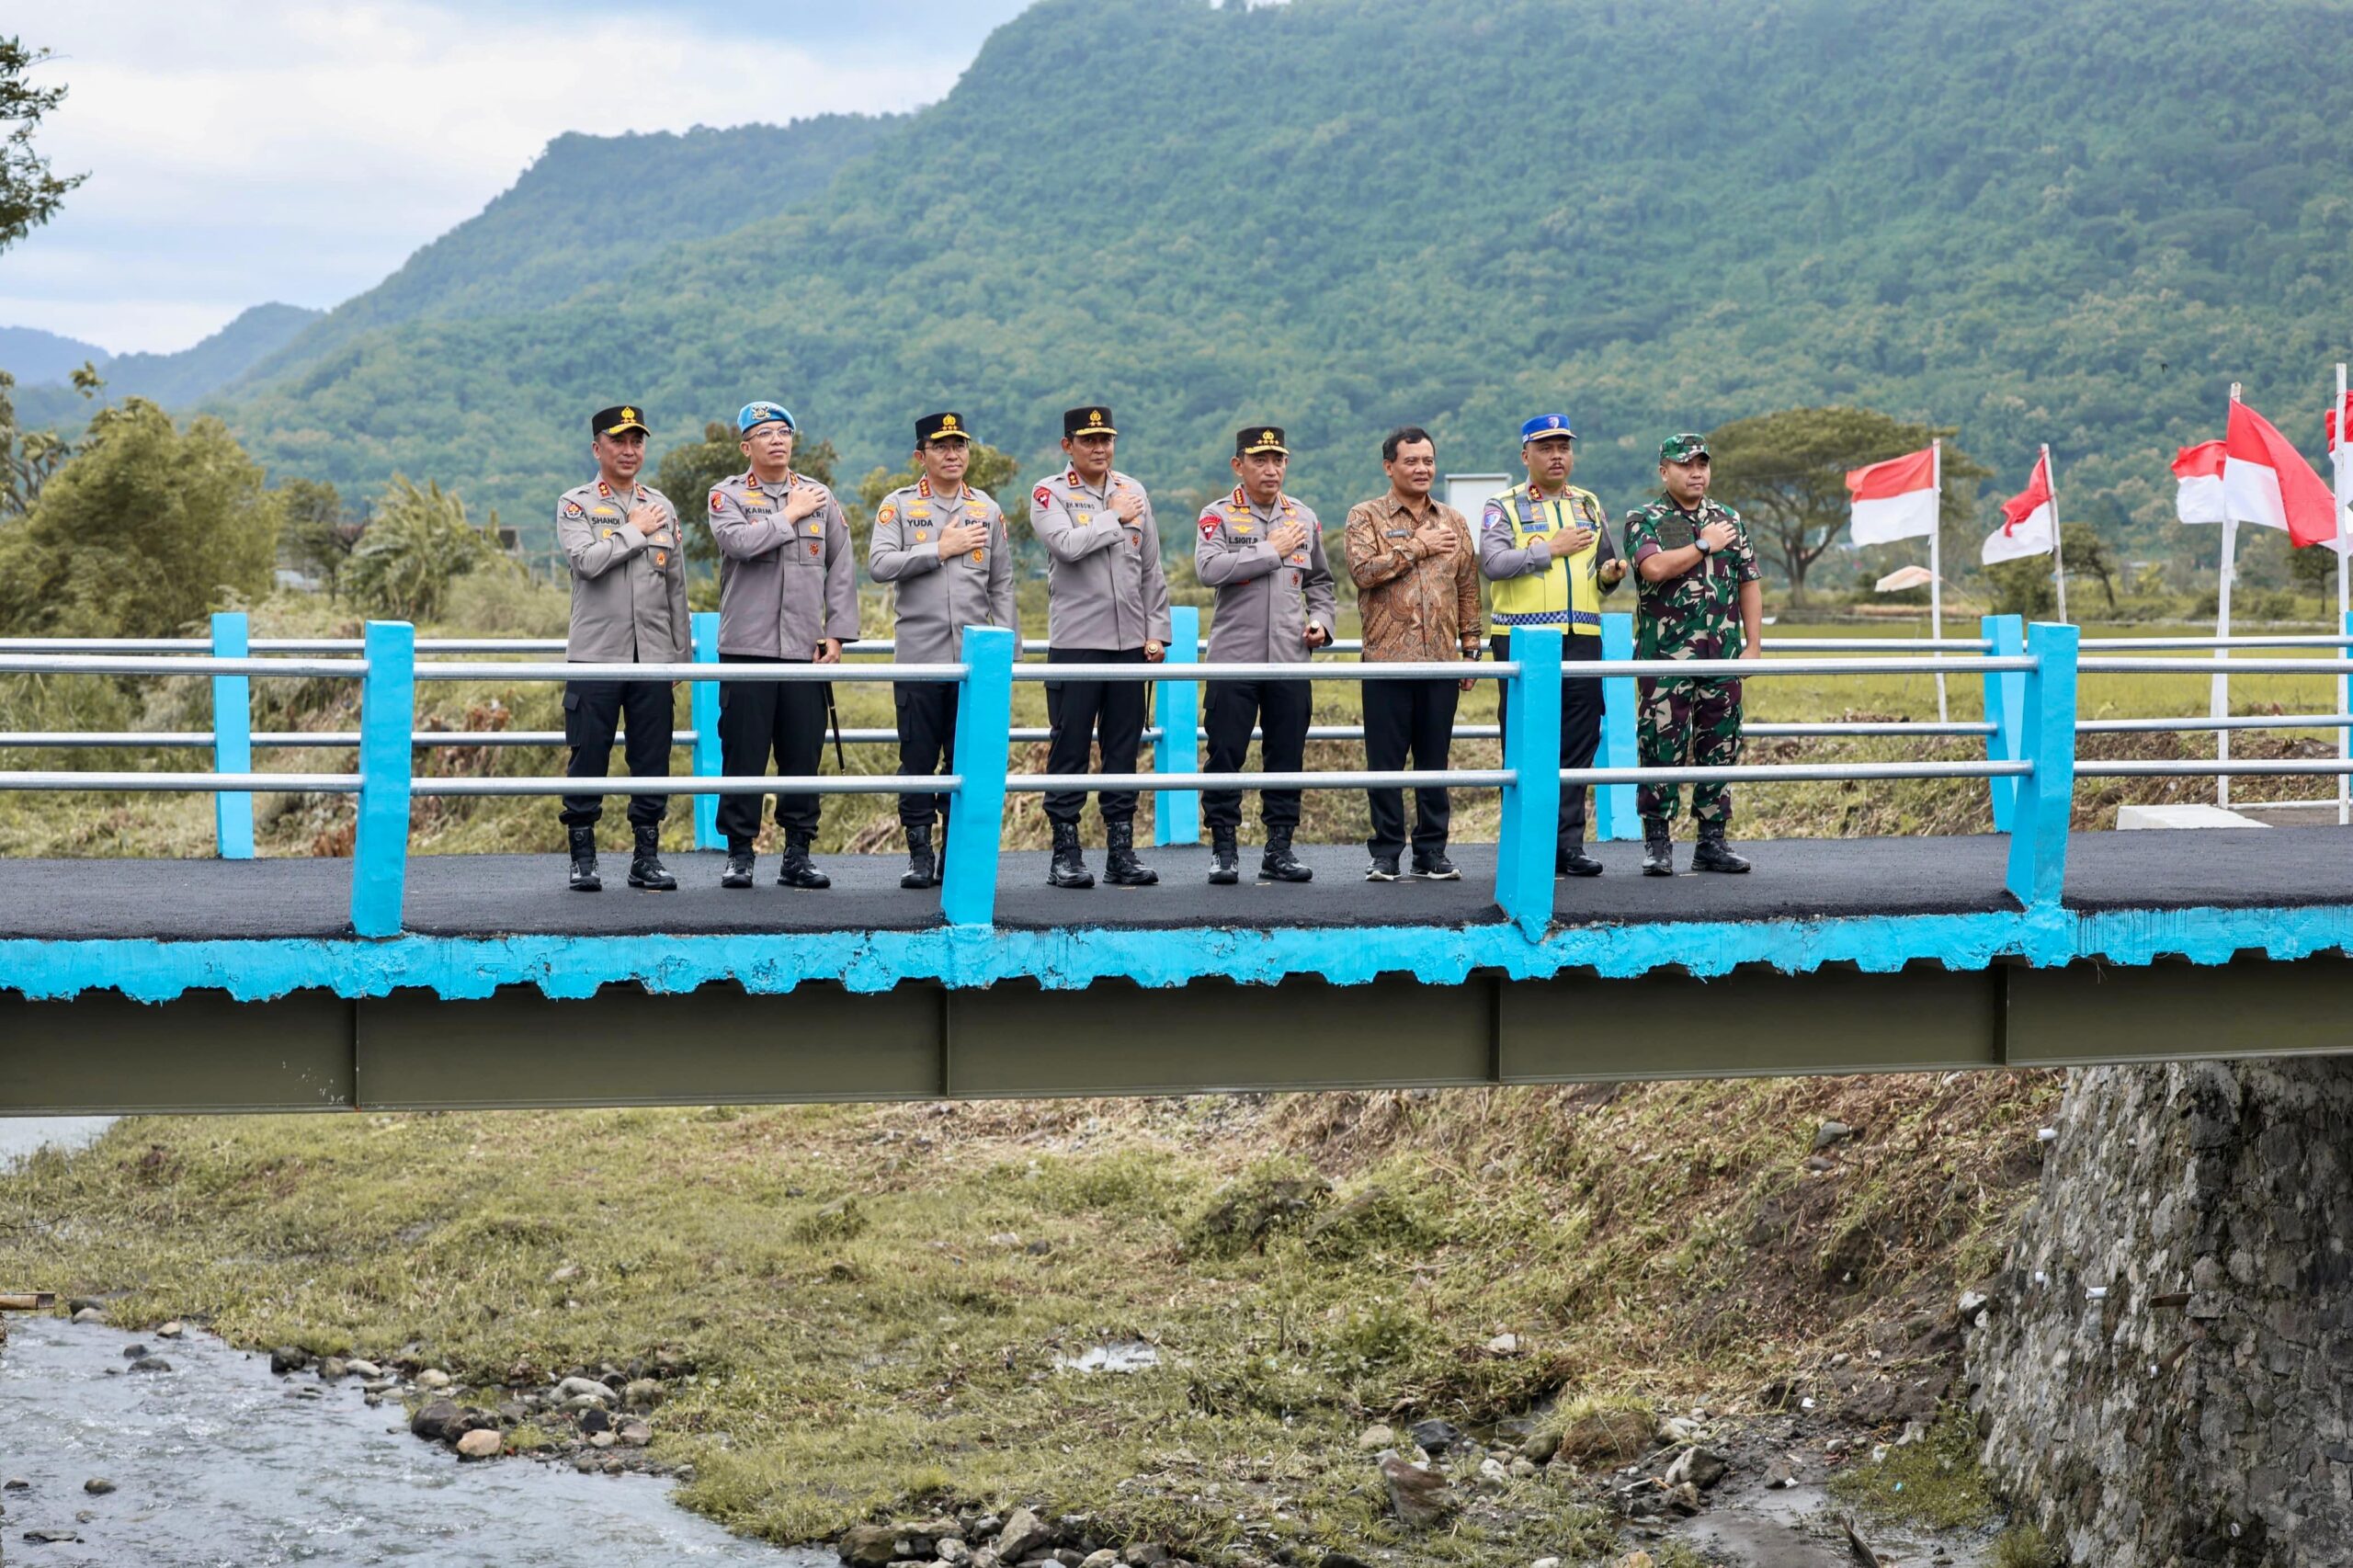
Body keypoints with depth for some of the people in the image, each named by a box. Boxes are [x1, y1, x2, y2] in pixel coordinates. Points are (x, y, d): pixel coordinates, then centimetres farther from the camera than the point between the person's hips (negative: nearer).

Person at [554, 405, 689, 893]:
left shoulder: (662, 507, 14)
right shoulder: (575, 504, 2)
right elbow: (588, 560, -17)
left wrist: (681, 652, 15)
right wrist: (636, 531, -6)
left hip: (653, 656, 3)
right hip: (596, 654, -3)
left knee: (652, 761, 4)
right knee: (588, 760, -2)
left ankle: (647, 857, 11)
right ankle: (583, 858, 6)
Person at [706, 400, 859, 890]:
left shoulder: (821, 497, 12)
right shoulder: (727, 495, 4)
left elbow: (840, 570, 12)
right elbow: (738, 541, -18)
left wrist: (837, 633, 4)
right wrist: (790, 515, -7)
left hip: (806, 649, 3)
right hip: (745, 647, -3)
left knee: (803, 755, 3)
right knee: (743, 754, -2)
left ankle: (798, 855, 10)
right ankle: (739, 854, 6)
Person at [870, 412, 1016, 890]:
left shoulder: (987, 510, 12)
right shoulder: (899, 505, 4)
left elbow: (1001, 585, 14)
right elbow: (879, 564, -9)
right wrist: (940, 550, -10)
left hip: (974, 658, 2)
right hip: (918, 657, -2)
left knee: (966, 762, 3)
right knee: (917, 761, 1)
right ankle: (919, 854, 8)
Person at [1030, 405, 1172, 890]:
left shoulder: (1134, 493, 13)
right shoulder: (1049, 494, -1)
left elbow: (1151, 569, 15)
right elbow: (1067, 545, -20)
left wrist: (1156, 632, 9)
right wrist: (1116, 518, -8)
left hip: (1130, 644, 4)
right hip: (1075, 643, -4)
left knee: (1124, 749, 6)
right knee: (1070, 749, -2)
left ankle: (1121, 850, 11)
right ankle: (1065, 854, 4)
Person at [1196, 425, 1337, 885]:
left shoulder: (1304, 519, 13)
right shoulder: (1218, 515, 0)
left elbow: (1320, 582, 25)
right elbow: (1209, 568, -18)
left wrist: (1321, 620, 7)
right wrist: (1272, 551, -13)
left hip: (1290, 659, 3)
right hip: (1233, 657, -3)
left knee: (1287, 756, 5)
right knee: (1225, 756, -2)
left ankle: (1279, 848, 13)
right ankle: (1223, 849, 7)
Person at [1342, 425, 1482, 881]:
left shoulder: (1453, 521, 15)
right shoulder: (1366, 516, 3)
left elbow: (1468, 587, 17)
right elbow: (1364, 569, -14)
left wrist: (1471, 647, 12)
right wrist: (1417, 548, -10)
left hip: (1441, 659, 3)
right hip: (1387, 658, -3)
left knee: (1435, 759, 6)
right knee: (1385, 760, 0)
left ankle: (1432, 852, 12)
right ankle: (1385, 854, 7)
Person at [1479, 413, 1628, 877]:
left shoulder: (1590, 506, 19)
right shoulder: (1504, 508, 4)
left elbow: (1604, 570, 26)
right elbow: (1493, 563, -12)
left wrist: (1610, 574, 2)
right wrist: (1551, 549, -11)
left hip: (1582, 639, 4)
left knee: (1579, 744, 3)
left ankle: (1568, 845, 7)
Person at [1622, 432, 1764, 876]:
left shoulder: (1730, 520, 14)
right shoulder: (1644, 520, 1)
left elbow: (1749, 584, 15)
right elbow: (1654, 567, -18)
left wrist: (1753, 644, 7)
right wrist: (1704, 545, -8)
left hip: (1722, 656, 4)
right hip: (1666, 656, -4)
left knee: (1719, 749, 5)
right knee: (1662, 749, -5)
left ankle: (1712, 843, 12)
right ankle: (1657, 843, 1)